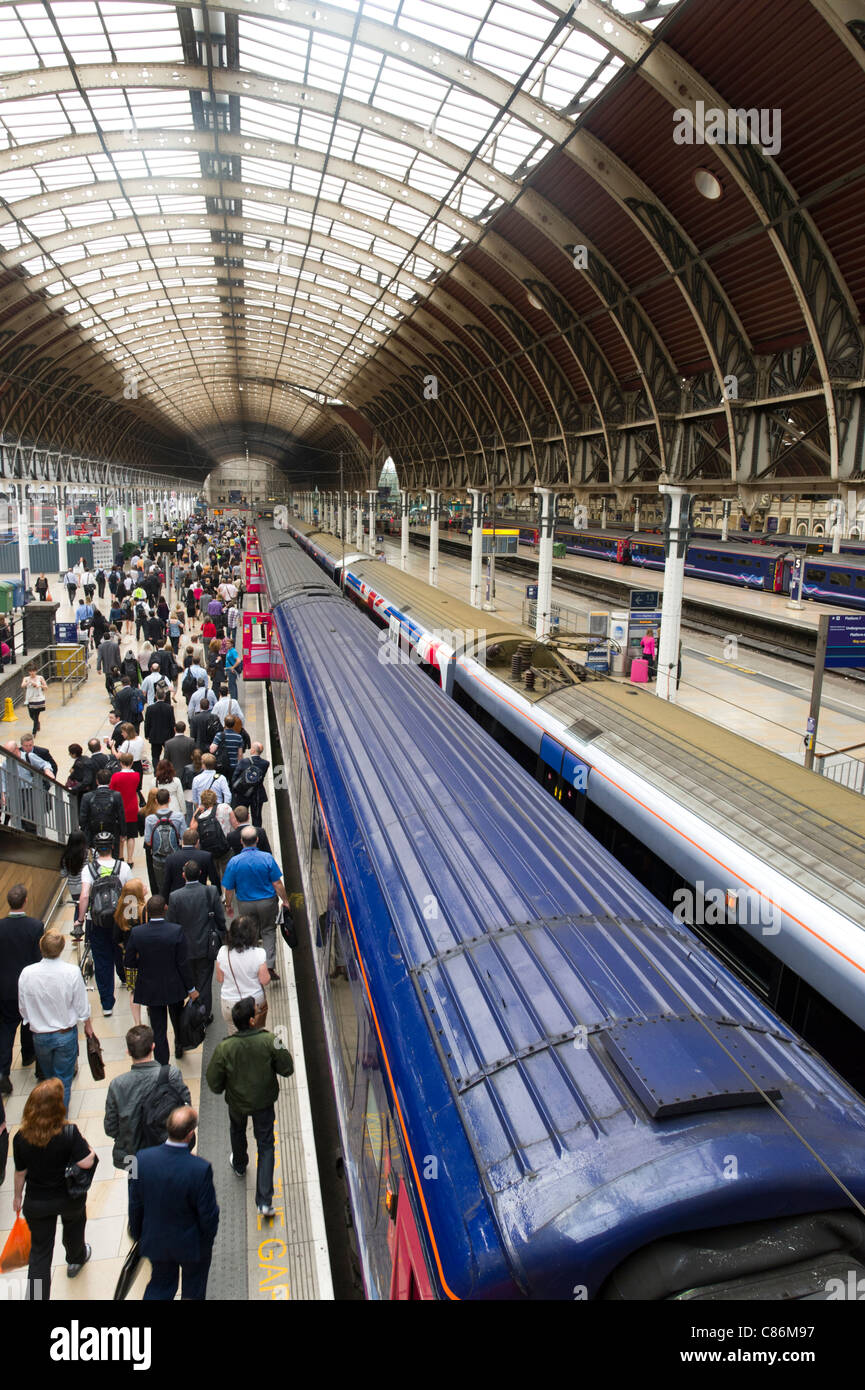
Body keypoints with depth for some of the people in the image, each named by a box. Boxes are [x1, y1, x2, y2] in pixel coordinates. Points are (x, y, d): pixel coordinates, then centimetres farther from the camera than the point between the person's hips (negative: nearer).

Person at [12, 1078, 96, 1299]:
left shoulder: (21, 1138, -19)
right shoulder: (69, 1134, -28)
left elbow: (20, 1172, -7)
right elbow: (86, 1162, -29)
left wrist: (17, 1196, 11)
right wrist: (84, 1142, -11)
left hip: (36, 1203, 0)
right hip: (70, 1198, 0)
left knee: (39, 1252, 15)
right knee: (74, 1225, 31)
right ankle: (76, 1260, 57)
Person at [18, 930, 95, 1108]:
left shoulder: (27, 974, -19)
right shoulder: (72, 972, -23)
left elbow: (23, 1008, -5)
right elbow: (82, 1006, -11)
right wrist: (88, 1025, 9)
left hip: (40, 1036, 3)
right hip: (66, 1034, -3)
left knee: (48, 1075, 27)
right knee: (63, 1080, 14)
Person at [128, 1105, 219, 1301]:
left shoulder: (143, 1158, -24)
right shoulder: (200, 1169, -34)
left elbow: (135, 1204, -8)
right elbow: (208, 1214, -20)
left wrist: (136, 1233, 12)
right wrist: (208, 1243, 1)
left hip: (155, 1242, 3)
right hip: (191, 1245, -3)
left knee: (160, 1286, 27)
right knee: (193, 1290, 26)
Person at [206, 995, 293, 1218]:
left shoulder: (224, 1048, -26)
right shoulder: (268, 1040, -28)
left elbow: (213, 1081, -14)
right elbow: (287, 1069, -18)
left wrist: (222, 1089, 8)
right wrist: (279, 1049, -1)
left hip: (237, 1102, 1)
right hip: (264, 1102, -1)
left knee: (237, 1132, 33)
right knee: (265, 1145, 13)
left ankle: (239, 1165, 60)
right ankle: (264, 1201, 8)